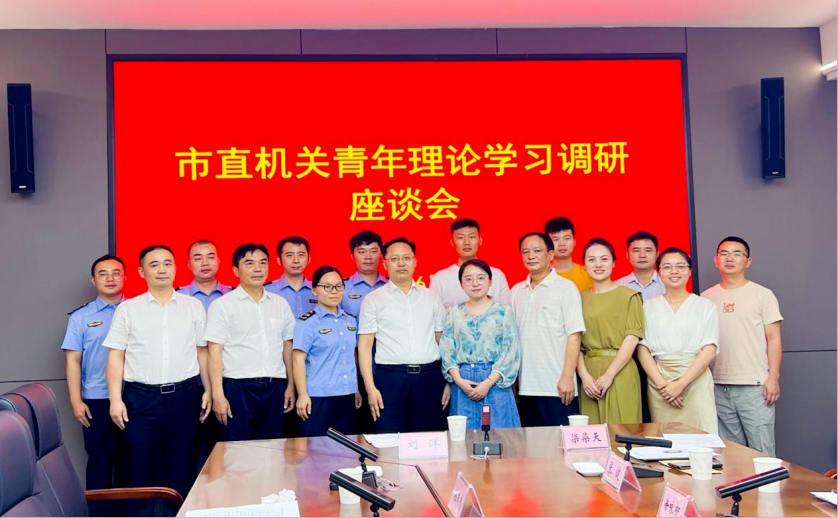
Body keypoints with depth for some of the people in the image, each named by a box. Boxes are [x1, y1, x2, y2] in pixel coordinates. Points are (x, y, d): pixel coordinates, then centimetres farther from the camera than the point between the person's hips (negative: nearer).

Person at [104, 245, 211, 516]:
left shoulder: (194, 306, 7)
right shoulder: (127, 309, 4)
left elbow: (202, 351, 9)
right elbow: (116, 356, 2)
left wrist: (208, 391, 3)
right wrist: (115, 399, -5)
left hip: (184, 395, 1)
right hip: (141, 397, -1)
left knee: (183, 467, 9)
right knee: (141, 468, 4)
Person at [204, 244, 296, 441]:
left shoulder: (280, 304, 10)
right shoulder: (223, 305, -3)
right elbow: (215, 352, -7)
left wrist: (291, 385, 10)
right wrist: (218, 395, -12)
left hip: (274, 388, 4)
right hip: (237, 388, -4)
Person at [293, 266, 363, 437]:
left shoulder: (350, 321, 11)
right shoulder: (308, 322, -6)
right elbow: (298, 359, -10)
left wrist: (357, 389, 16)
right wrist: (302, 395, -14)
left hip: (346, 396, 6)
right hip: (318, 396, -5)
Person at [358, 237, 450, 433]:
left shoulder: (430, 297, 12)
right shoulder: (373, 300, 3)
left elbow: (442, 341, 12)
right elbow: (365, 346, 0)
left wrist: (449, 381, 5)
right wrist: (370, 388, -8)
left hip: (430, 377, 3)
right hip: (390, 379, -2)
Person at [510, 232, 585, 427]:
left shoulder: (566, 288, -3)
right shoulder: (516, 291, 12)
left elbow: (574, 336, -8)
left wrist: (567, 376, -14)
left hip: (558, 387, -5)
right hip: (526, 388, 5)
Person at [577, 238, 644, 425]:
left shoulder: (629, 296, 1)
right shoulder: (580, 299, 11)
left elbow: (632, 338, -7)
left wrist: (608, 376, -13)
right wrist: (584, 375, -9)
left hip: (620, 373, -3)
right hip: (589, 373, 3)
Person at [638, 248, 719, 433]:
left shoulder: (705, 306, 6)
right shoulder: (649, 306, 10)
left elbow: (709, 350, -3)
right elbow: (643, 349, 3)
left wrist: (680, 384, -13)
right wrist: (662, 383, -11)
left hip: (695, 380, -1)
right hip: (658, 383, 1)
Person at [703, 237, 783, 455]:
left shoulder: (763, 295, 1)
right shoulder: (706, 298, 9)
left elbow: (774, 339, -1)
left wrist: (773, 378, -9)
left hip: (754, 387, -3)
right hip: (719, 387, 3)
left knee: (761, 451, -2)